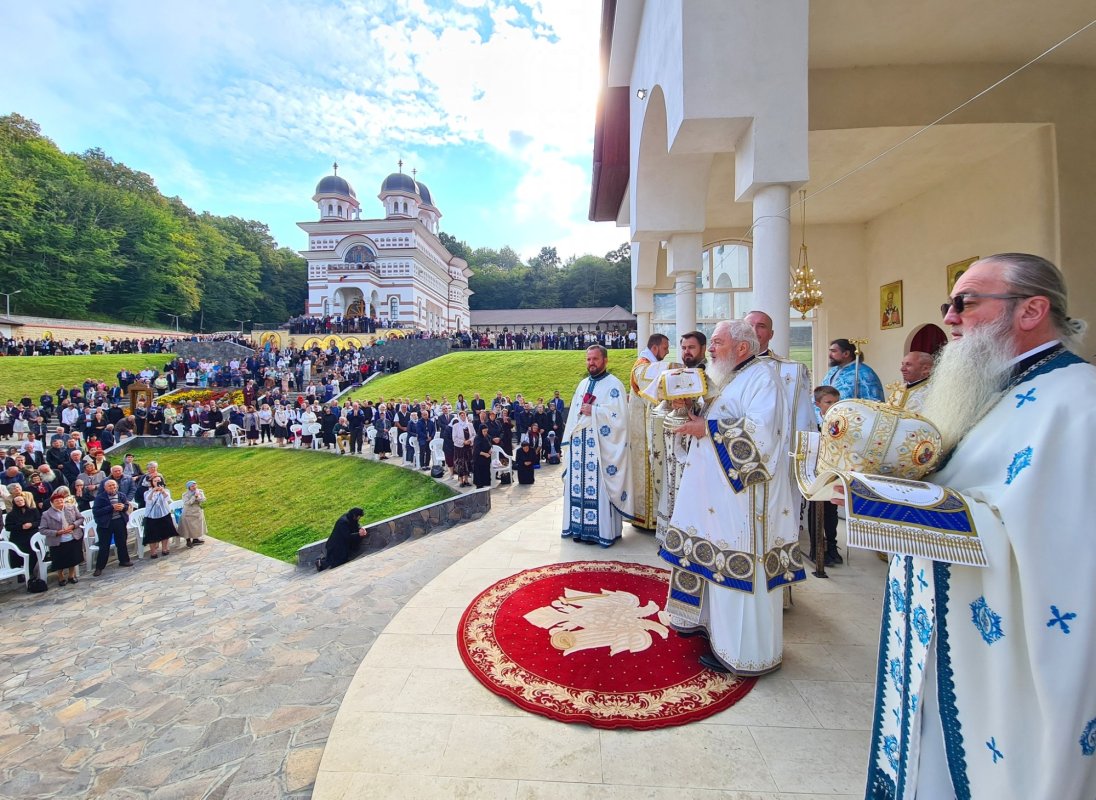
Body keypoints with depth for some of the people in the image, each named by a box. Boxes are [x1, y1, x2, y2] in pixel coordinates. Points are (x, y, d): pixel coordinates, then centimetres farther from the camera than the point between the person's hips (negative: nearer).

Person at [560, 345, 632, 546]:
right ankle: (580, 526, 17)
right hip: (580, 445, 7)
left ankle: (600, 530, 6)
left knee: (599, 486, -4)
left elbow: (619, 416, -14)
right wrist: (569, 439, 10)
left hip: (601, 448, -7)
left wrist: (593, 411, -15)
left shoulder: (614, 385, -4)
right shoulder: (582, 384, 17)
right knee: (579, 485, 8)